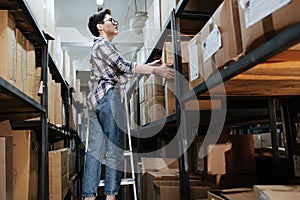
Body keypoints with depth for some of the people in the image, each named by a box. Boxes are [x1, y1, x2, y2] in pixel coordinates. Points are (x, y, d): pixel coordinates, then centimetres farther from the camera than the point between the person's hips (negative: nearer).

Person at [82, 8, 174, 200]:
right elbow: (125, 66, -13)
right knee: (115, 147, -6)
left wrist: (149, 65, 20)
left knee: (95, 148, 5)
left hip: (96, 99, 10)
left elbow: (121, 69, 23)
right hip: (108, 97, -10)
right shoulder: (103, 44, -3)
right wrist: (156, 70, -12)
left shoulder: (104, 46, 27)